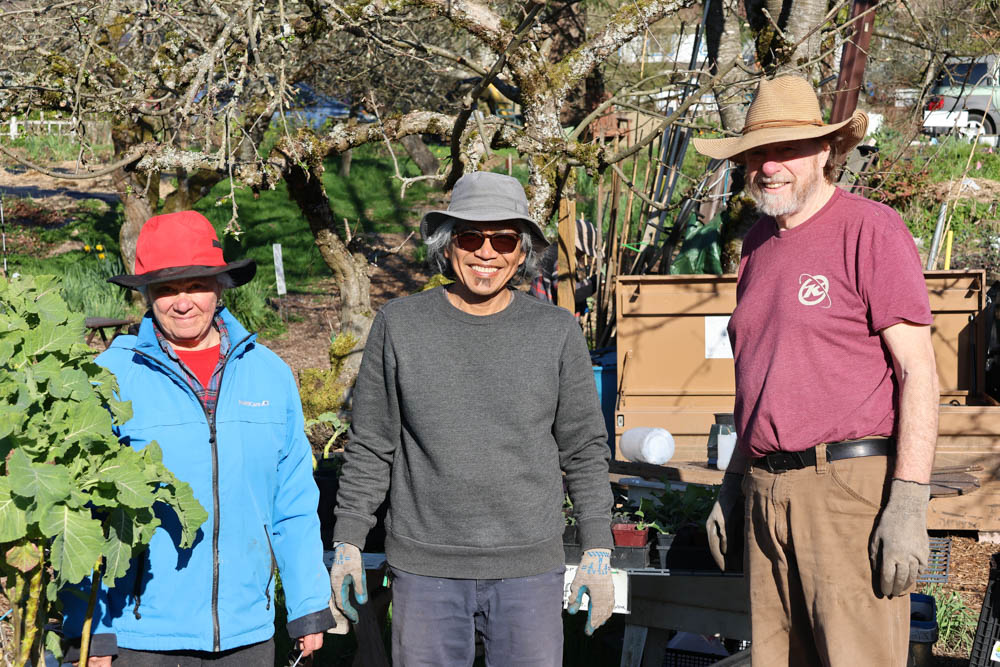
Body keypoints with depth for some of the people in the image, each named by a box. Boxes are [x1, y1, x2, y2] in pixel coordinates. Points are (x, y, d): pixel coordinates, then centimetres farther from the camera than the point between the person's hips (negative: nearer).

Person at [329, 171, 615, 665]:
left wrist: (597, 554, 3)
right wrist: (347, 544, 2)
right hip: (424, 568, 0)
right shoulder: (400, 324, 2)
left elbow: (585, 451, 7)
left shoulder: (556, 332, 2)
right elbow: (369, 447, 6)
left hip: (528, 569, 0)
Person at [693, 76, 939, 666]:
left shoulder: (869, 229, -6)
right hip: (768, 494, 7)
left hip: (850, 485, -7)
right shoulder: (759, 242, 17)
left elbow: (918, 371, -10)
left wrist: (909, 505, -16)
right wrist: (734, 483, 22)